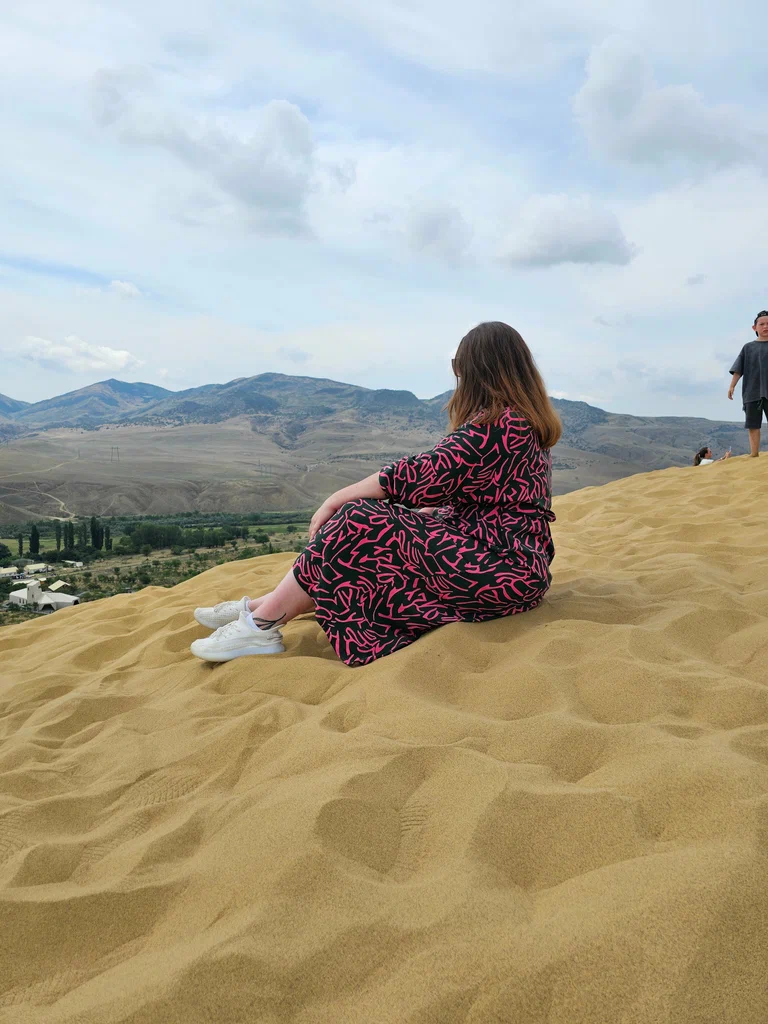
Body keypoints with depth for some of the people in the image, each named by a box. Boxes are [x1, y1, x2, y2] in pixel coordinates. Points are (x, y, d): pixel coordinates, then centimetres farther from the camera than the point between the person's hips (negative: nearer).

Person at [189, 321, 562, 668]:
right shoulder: (527, 421, 15)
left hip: (499, 572, -10)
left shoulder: (497, 425, -16)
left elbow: (418, 475, -19)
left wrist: (335, 500, -10)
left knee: (360, 525, -17)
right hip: (517, 565, 10)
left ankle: (262, 622, -9)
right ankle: (269, 607, 1)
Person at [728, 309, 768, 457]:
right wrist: (732, 386, -1)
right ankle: (754, 455, 3)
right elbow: (738, 369, 8)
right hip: (752, 391, 1)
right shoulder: (748, 347, 11)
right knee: (753, 425, 1)